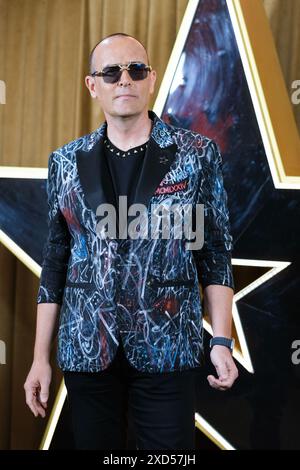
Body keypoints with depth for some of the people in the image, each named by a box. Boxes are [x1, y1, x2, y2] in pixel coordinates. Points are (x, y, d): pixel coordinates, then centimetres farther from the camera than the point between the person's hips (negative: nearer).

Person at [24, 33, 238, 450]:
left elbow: (215, 254, 2)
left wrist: (222, 341, -6)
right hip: (85, 350, 2)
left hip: (168, 350, -2)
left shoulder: (197, 154, 0)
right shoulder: (66, 162, 5)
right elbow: (55, 263, 7)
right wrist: (41, 357, 5)